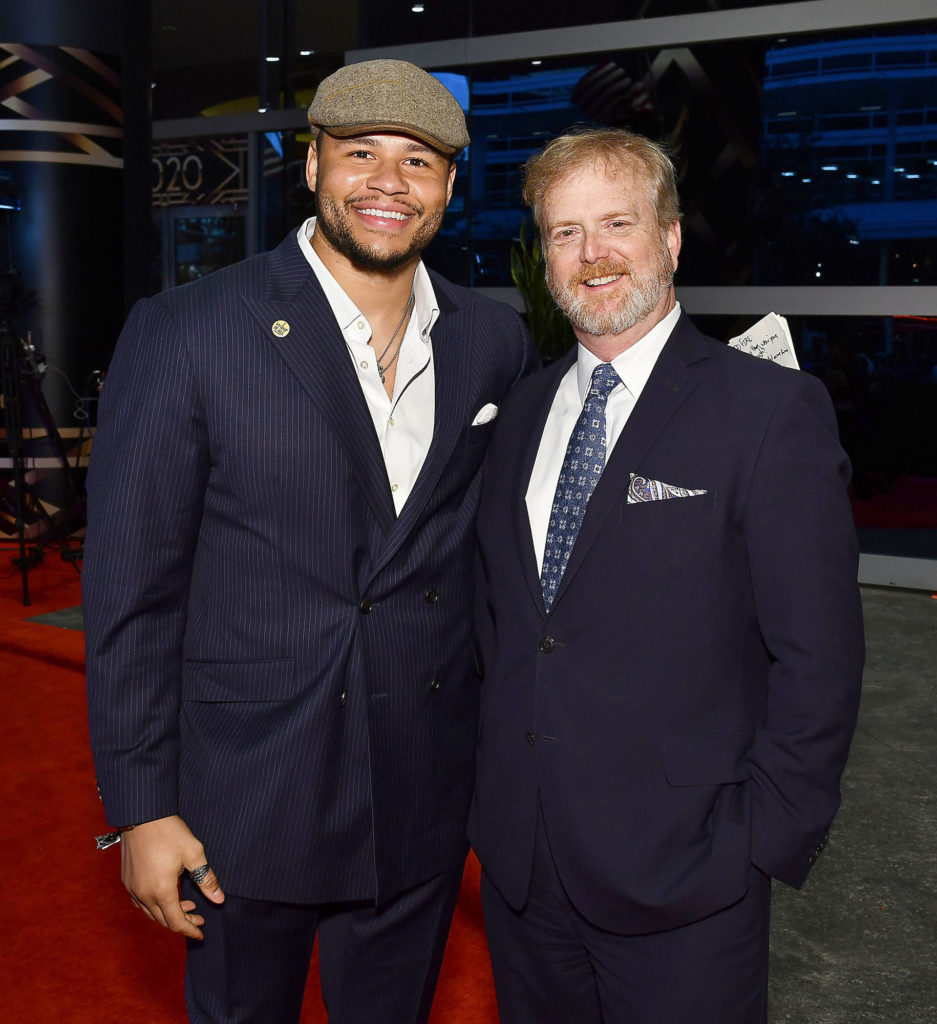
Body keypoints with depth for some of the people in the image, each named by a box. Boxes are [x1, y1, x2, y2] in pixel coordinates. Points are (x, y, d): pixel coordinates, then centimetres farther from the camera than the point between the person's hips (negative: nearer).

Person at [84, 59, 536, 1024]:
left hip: (424, 800, 4)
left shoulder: (497, 340, 0)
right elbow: (131, 590, -11)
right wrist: (142, 808, -10)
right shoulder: (181, 334, -13)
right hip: (245, 798, -3)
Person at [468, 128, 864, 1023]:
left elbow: (818, 656, -12)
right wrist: (496, 777, 7)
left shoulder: (771, 410, -11)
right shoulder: (522, 411, 8)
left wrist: (759, 842, -12)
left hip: (677, 878, -5)